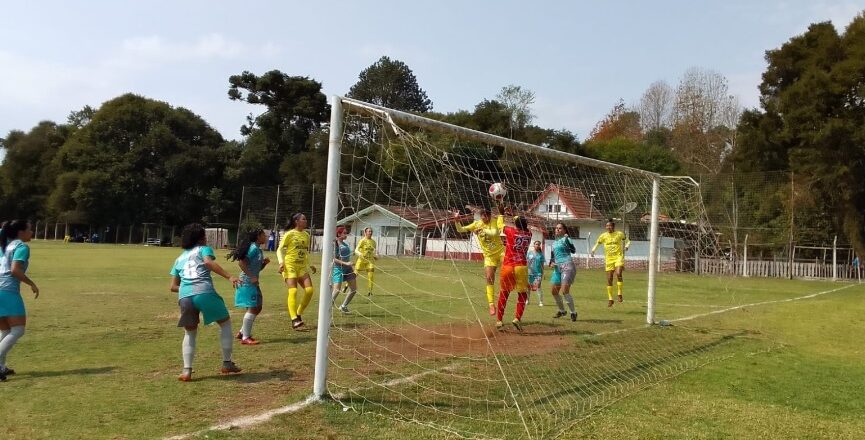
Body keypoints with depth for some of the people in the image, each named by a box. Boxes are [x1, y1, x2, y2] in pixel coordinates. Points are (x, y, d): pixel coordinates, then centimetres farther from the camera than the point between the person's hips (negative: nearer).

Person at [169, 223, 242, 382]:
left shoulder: (179, 259, 30)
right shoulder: (203, 249, 17)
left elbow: (173, 286, 26)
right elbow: (209, 262, -7)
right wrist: (229, 277, -15)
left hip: (184, 296, 4)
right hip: (205, 292, -4)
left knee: (190, 333, 21)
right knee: (225, 323, 16)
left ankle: (187, 371, 7)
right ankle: (227, 364, 15)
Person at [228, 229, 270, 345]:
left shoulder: (258, 249, 15)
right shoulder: (253, 248, -14)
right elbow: (241, 262, -22)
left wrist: (265, 263, 4)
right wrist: (251, 277, -22)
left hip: (253, 283, 10)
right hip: (248, 283, -10)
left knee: (258, 307, 14)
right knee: (252, 308, -8)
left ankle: (242, 332, 23)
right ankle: (245, 338, -2)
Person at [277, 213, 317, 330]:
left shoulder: (306, 235, 12)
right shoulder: (289, 234, -5)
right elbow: (279, 249, -4)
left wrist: (309, 265, 18)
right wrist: (281, 262, -18)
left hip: (302, 266, 6)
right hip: (290, 265, -6)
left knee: (309, 290, -5)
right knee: (293, 291, -16)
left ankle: (298, 315, 10)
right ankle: (294, 320, -17)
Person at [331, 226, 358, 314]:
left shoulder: (345, 243, 9)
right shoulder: (335, 244, -14)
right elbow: (334, 259, -19)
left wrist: (352, 269, 20)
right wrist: (345, 263, -24)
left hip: (347, 268, 8)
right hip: (338, 268, -8)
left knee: (354, 289, 8)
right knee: (337, 290, -15)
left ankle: (343, 306, 22)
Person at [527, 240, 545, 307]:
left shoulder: (541, 254, 2)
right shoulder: (530, 252, 4)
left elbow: (542, 265, 5)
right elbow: (526, 261, 8)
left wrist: (543, 273, 3)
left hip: (538, 272, -2)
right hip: (530, 272, 2)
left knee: (538, 286, -13)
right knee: (528, 286, 10)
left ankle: (541, 302, -12)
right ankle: (527, 300, 26)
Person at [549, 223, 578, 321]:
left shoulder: (566, 239, -1)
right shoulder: (554, 243, 20)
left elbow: (573, 250, -19)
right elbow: (552, 256, 27)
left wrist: (567, 239, -30)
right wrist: (551, 263, 6)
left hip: (567, 266, -8)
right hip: (557, 267, 8)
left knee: (565, 291, -16)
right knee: (554, 291, 8)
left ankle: (573, 312, -1)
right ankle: (562, 311, 28)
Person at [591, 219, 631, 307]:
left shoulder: (619, 234, 0)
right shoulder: (603, 236, 2)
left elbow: (627, 241, 14)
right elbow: (597, 244, 13)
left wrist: (626, 246, -7)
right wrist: (593, 251, -5)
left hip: (618, 257, -2)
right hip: (609, 258, 2)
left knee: (618, 274, -25)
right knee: (609, 279, 3)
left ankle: (620, 294, -9)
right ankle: (610, 299, 15)